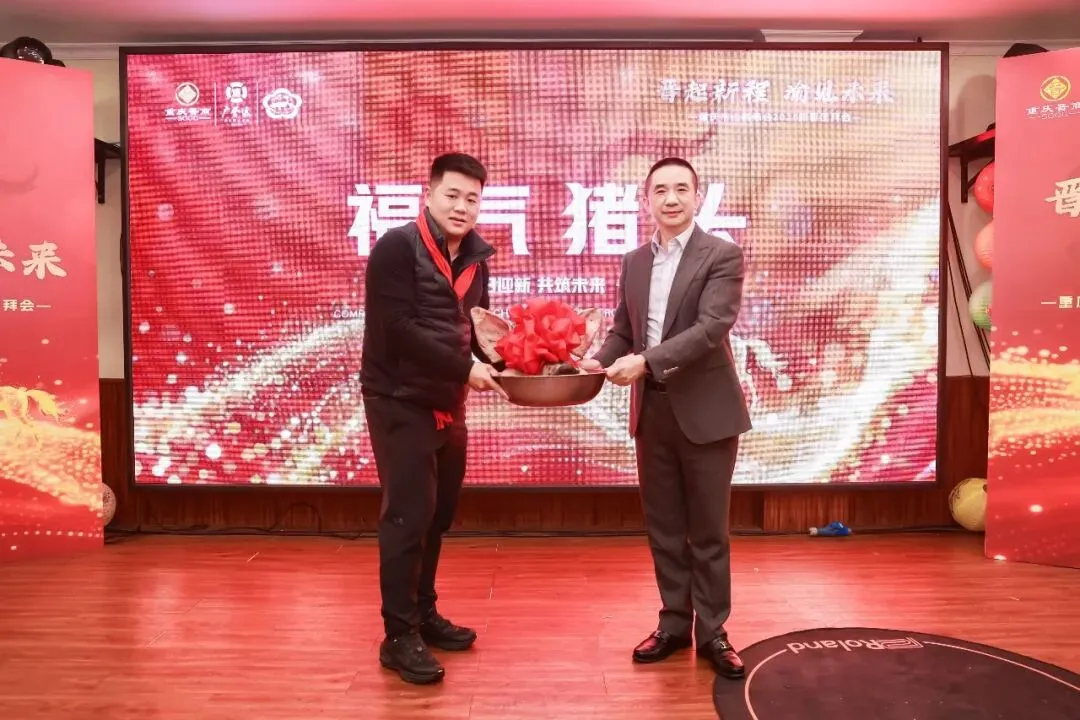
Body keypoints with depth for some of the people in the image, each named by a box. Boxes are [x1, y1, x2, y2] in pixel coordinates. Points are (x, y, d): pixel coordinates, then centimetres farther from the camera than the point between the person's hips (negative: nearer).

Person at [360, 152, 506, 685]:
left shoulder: (474, 257, 8)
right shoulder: (397, 247, -13)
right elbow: (399, 329, -22)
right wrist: (465, 368, -21)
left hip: (447, 401, 7)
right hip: (400, 401, -7)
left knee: (438, 514, 15)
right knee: (408, 515, -3)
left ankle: (424, 614, 31)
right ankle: (399, 636, 11)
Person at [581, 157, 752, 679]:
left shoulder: (722, 255, -6)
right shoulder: (634, 262, 11)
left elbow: (712, 327, -19)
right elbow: (623, 329, 13)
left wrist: (646, 360, -27)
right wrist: (597, 361, -7)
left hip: (704, 410, -5)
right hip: (651, 411, 5)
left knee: (707, 530, 7)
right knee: (663, 528, 14)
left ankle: (711, 632, 23)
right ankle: (674, 623, 30)